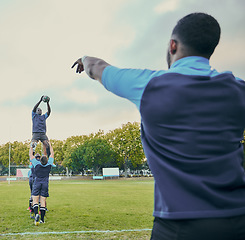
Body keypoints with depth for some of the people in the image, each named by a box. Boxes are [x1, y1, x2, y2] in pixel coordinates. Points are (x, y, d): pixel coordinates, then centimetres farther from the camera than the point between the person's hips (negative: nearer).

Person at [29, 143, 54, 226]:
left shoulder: (36, 163, -6)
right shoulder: (49, 164, -2)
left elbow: (30, 155, 8)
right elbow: (52, 154, 14)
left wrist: (32, 146, 20)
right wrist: (50, 145, 25)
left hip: (37, 184, -2)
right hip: (45, 184, 2)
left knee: (35, 201, -3)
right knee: (43, 202, 2)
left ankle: (36, 214, -29)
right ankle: (42, 220, 2)